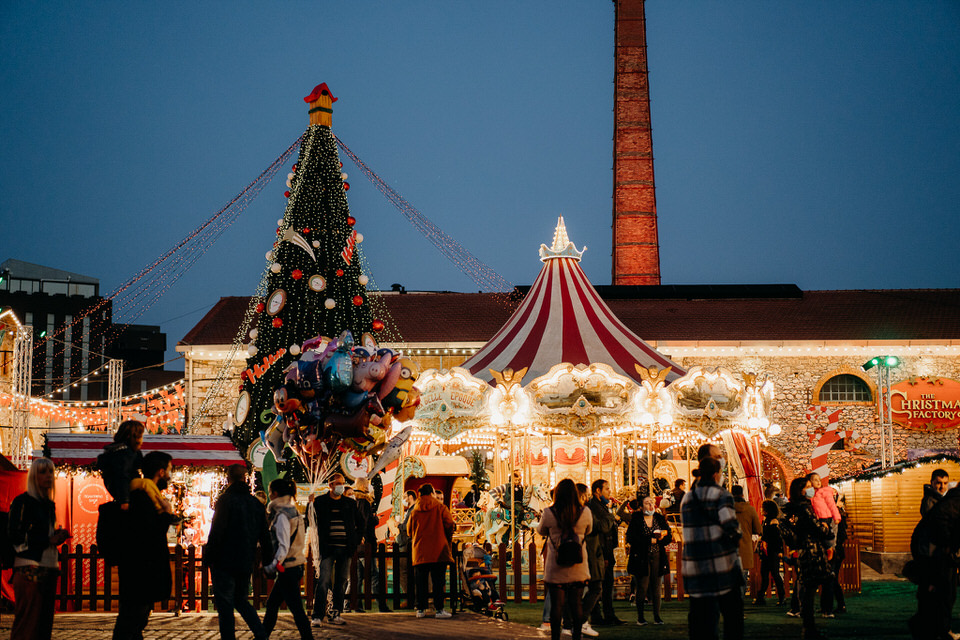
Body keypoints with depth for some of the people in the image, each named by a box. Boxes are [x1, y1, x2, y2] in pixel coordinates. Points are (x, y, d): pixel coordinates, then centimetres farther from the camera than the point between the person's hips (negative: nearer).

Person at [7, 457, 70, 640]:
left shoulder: (49, 504, 20)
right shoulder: (22, 502, -2)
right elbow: (14, 536, -9)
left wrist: (57, 538, 6)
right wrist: (48, 540, -11)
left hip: (49, 568, 8)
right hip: (29, 569, -8)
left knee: (45, 621, 4)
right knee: (27, 621, -12)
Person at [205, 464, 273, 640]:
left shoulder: (225, 500, -9)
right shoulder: (255, 503, 8)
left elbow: (216, 532, -14)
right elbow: (264, 535, 12)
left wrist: (208, 558, -8)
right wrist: (267, 559, 18)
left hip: (225, 561, -6)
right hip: (246, 563, 6)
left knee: (225, 605, 0)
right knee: (240, 599, 18)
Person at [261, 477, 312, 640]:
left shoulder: (282, 516, -15)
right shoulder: (293, 511, 12)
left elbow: (284, 546, -21)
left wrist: (273, 565, -20)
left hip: (287, 569, -10)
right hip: (297, 565, 10)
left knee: (296, 608, -7)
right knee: (272, 603, 18)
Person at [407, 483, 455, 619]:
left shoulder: (415, 511, 7)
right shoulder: (440, 508, 0)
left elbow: (409, 530, 12)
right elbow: (449, 525, -1)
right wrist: (447, 540, 15)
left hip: (420, 551, 2)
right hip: (438, 550, -2)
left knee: (421, 581, 7)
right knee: (438, 581, -2)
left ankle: (420, 609, 7)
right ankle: (439, 609, -6)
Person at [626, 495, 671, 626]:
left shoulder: (660, 518, 10)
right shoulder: (636, 519, -1)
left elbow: (669, 537, 8)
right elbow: (631, 538, -10)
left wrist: (661, 537, -15)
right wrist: (650, 540, -15)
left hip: (657, 557, 3)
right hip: (641, 558, -3)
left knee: (656, 587, 3)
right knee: (642, 587, -4)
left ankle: (657, 616, 8)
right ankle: (640, 617, 4)